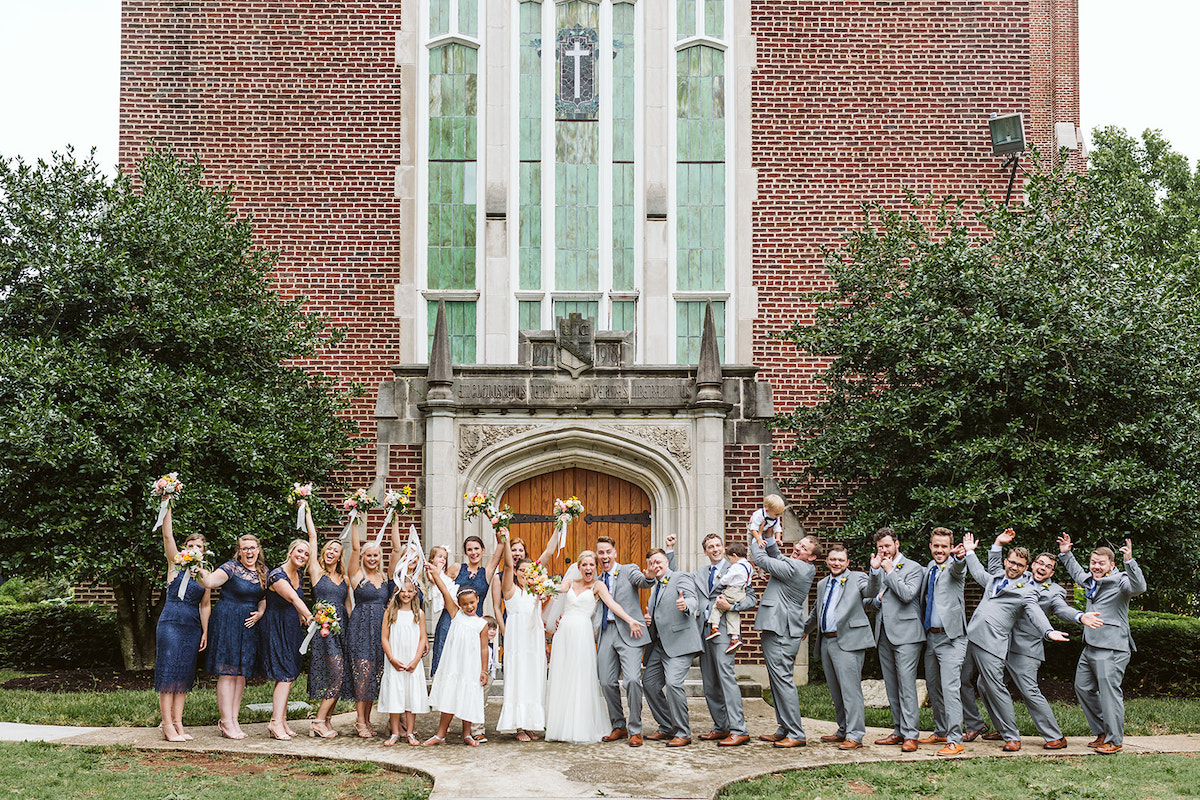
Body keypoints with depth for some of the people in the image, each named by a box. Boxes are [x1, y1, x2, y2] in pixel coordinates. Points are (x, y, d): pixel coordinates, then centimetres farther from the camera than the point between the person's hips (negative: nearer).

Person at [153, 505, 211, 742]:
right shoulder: (176, 564, 2)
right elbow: (167, 535, -8)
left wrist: (205, 632, 12)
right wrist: (167, 507, -16)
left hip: (192, 627, 4)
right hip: (171, 623, -4)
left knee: (185, 673, 5)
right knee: (169, 671, -7)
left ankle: (178, 723, 9)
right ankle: (167, 725, -5)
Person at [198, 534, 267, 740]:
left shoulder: (263, 571, 10)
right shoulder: (231, 568, -9)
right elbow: (209, 582, -22)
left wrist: (260, 613, 1)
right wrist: (201, 571, -42)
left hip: (250, 624, 6)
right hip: (227, 621, -6)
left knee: (242, 673, 8)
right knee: (227, 672, -6)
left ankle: (233, 720, 13)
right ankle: (226, 722, -3)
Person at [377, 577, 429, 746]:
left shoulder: (419, 614, 4)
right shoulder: (390, 613, 3)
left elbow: (422, 639, 3)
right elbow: (384, 638, 0)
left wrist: (416, 660, -8)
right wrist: (392, 659, -9)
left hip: (413, 664, 1)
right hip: (394, 663, -1)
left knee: (412, 696, 2)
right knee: (394, 696, 0)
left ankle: (410, 733, 9)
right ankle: (395, 733, 9)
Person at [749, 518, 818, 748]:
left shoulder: (795, 567, -17)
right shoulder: (800, 568, 13)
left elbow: (761, 560, -12)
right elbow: (776, 557, 25)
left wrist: (757, 537, 4)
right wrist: (769, 536, 9)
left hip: (781, 632, -11)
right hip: (777, 629, 11)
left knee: (783, 679, -9)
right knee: (778, 679, 15)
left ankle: (796, 734, -7)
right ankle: (784, 729, 20)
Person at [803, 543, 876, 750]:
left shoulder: (857, 578, 0)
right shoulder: (822, 584, 20)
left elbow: (870, 591, -20)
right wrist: (804, 629, 42)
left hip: (848, 641, -7)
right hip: (826, 641, 7)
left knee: (850, 689, -9)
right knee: (836, 691, 13)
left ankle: (855, 735, -8)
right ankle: (843, 731, 23)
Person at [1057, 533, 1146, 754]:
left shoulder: (1119, 581, -10)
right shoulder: (1090, 580, 14)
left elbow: (1139, 587, -31)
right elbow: (1077, 573, 38)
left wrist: (1129, 562, -41)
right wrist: (1066, 554, 33)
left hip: (1112, 648, -9)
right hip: (1090, 646, 9)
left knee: (1109, 692, -9)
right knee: (1083, 688, 15)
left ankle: (1114, 740, 0)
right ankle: (1101, 733, 26)